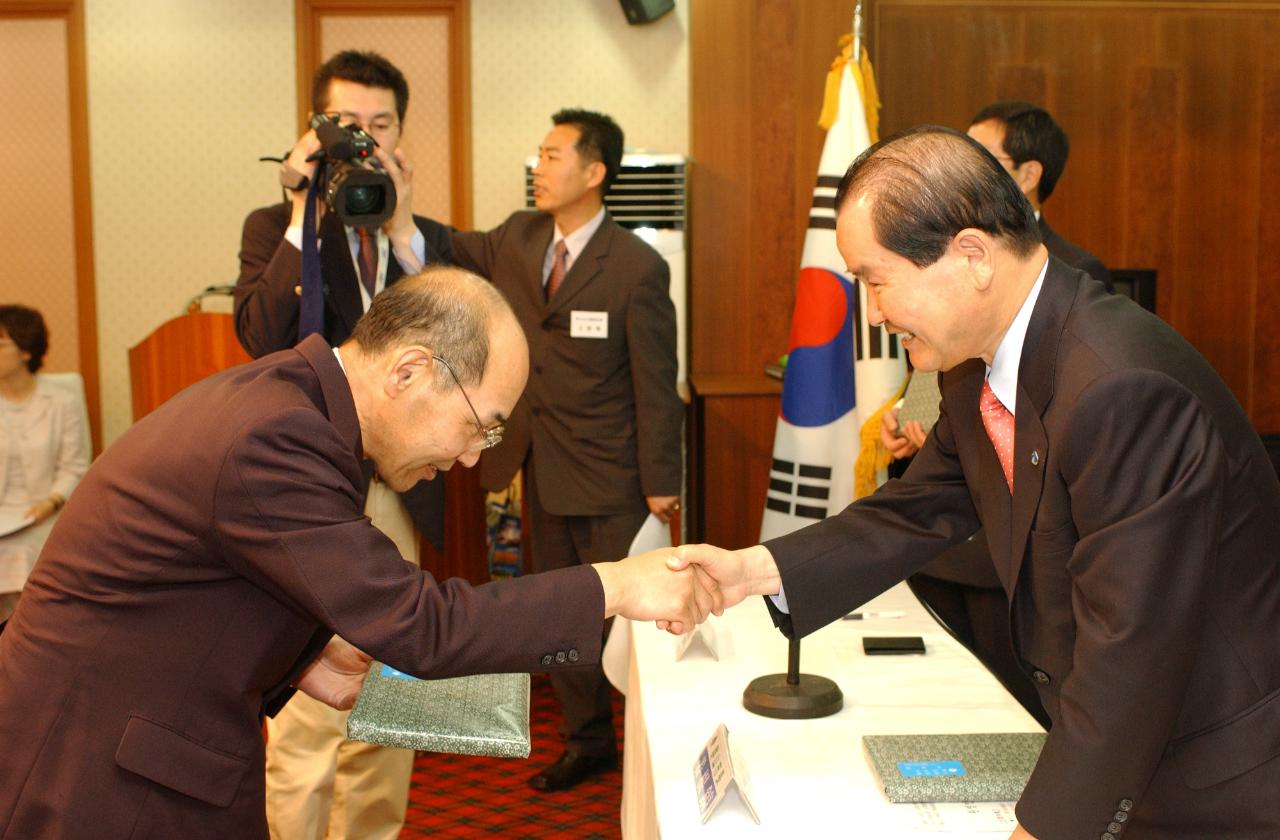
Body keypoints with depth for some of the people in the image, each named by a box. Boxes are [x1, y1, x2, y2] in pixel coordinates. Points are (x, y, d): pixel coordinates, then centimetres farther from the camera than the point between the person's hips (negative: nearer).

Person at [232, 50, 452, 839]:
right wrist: (308, 218, -14)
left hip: (399, 496, 3)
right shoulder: (274, 226, 4)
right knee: (306, 712, -5)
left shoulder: (430, 237, 11)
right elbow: (261, 335, -12)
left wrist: (401, 226, -13)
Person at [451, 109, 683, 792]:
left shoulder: (636, 268, -16)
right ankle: (587, 741, 32)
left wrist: (661, 482, -12)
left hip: (607, 478, -6)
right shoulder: (517, 238, 2)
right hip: (540, 469, 7)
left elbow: (655, 383, -14)